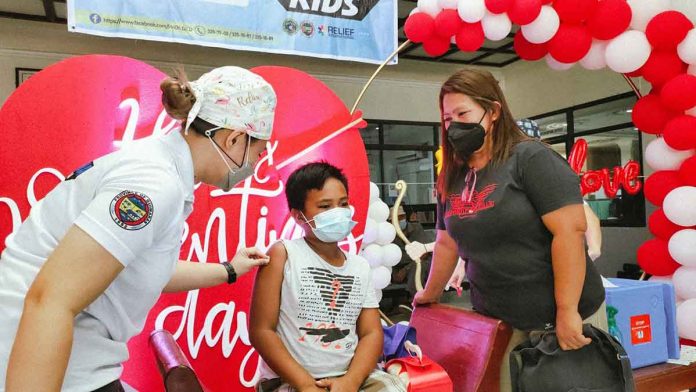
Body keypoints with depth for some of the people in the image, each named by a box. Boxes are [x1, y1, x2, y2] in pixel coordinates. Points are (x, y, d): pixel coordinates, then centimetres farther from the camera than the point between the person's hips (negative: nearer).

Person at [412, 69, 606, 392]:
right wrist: (430, 296, 23)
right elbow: (447, 244, 16)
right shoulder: (451, 180, 6)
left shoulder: (531, 158, -12)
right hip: (496, 320, 5)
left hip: (562, 316, -5)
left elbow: (570, 229, -19)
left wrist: (567, 312, -20)